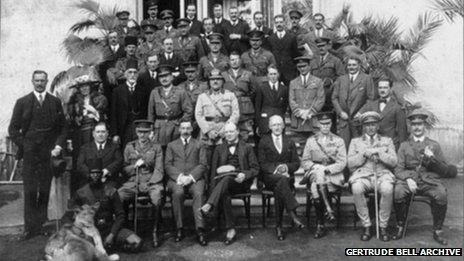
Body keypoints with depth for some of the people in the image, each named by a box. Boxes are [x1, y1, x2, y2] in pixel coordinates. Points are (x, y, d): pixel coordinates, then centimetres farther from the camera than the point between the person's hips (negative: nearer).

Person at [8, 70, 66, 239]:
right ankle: (30, 228, 4)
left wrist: (58, 146, -2)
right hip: (29, 154, -1)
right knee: (30, 191, -2)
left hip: (49, 154, 1)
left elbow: (63, 127, 11)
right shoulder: (22, 102, 7)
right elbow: (13, 129, 6)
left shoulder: (55, 102, 10)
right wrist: (23, 146, -4)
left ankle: (41, 224, 11)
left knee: (45, 191, 2)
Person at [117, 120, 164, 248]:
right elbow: (124, 169, 15)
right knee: (119, 195, -29)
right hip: (133, 182, 2)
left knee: (157, 198, -34)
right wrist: (135, 166, -6)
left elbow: (159, 170, 3)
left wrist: (150, 184, -12)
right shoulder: (129, 147, 16)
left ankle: (155, 232, -18)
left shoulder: (156, 148, 11)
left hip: (151, 181, -1)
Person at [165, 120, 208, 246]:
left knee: (198, 193, -32)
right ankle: (179, 228, -24)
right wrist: (179, 176, -11)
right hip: (176, 178, 0)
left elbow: (203, 165, 7)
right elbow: (168, 165, 9)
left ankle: (200, 229, -36)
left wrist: (190, 177, -12)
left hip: (194, 178, 0)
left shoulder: (199, 145, 19)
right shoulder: (171, 145, 21)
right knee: (178, 193, -33)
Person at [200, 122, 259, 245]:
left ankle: (209, 205, -52)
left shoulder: (247, 148, 15)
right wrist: (213, 188, -3)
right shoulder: (219, 149, 21)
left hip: (241, 183, -2)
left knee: (227, 179, -37)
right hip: (222, 182, 2)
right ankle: (230, 229, -31)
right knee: (224, 196, -34)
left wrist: (244, 175, -14)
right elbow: (214, 170, 13)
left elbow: (255, 169, 8)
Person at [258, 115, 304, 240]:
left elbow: (296, 162, 13)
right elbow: (262, 164, 3)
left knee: (279, 188, -35)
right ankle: (293, 215, -44)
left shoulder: (289, 142, 20)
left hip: (287, 175, 1)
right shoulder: (263, 142, 12)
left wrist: (287, 167, -9)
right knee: (282, 179, -37)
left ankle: (279, 226, -32)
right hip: (269, 177, -1)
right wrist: (275, 169, -14)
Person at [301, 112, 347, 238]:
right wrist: (315, 167, -10)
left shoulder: (338, 141, 13)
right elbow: (304, 162, 10)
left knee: (316, 188, -30)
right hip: (314, 173, 2)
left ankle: (320, 225, -21)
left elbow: (342, 163, 2)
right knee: (318, 173, -35)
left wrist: (327, 169, -14)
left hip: (333, 176, -1)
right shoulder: (311, 140, 16)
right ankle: (328, 209, -31)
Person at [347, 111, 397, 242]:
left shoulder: (387, 141, 20)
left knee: (387, 189, -35)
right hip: (362, 175, 0)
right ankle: (366, 226, -20)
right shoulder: (355, 142, 19)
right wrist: (364, 154, -6)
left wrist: (378, 152, -7)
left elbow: (393, 162, 6)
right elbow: (350, 163, 7)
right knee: (356, 188, -36)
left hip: (382, 174, 0)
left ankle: (383, 227, -18)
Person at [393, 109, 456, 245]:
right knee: (398, 192, -33)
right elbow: (398, 169, 8)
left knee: (442, 195, -32)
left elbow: (445, 171, 12)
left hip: (430, 180, 0)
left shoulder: (434, 145, 17)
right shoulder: (404, 145, 17)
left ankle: (437, 231, -12)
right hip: (409, 179, 0)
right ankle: (401, 227, -11)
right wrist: (408, 179, -14)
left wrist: (432, 159, -7)